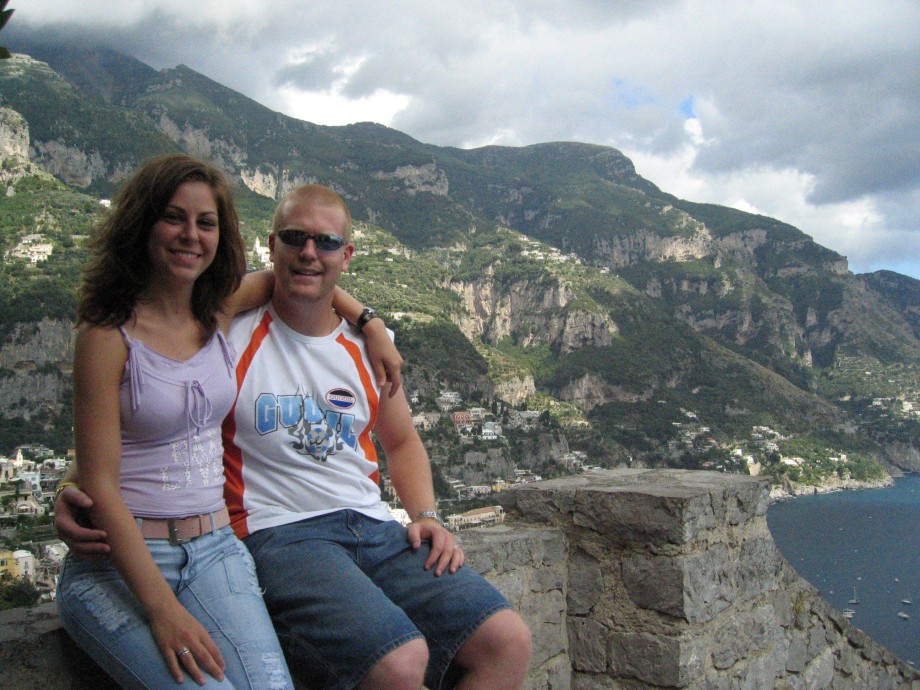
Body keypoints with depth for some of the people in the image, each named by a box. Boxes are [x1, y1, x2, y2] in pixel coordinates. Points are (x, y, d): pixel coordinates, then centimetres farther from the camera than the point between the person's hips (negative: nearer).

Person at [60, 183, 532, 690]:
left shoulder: (366, 345, 13)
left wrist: (426, 515, 9)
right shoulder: (228, 337, -2)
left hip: (375, 529, 6)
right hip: (278, 535, -5)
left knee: (509, 642, -10)